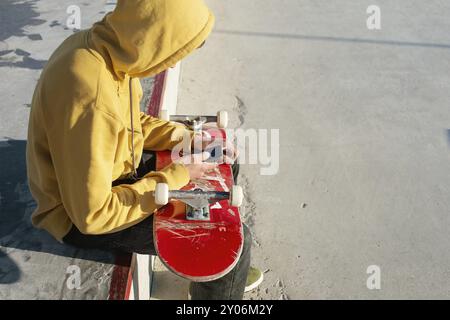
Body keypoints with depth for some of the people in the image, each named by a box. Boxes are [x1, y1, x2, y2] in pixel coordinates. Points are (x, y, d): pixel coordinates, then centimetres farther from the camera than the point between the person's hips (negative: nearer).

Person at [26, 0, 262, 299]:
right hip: (80, 216, -9)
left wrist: (183, 137, -6)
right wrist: (177, 176, -23)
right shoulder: (90, 99, -37)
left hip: (115, 168, 9)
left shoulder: (103, 45, -9)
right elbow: (93, 214, -29)